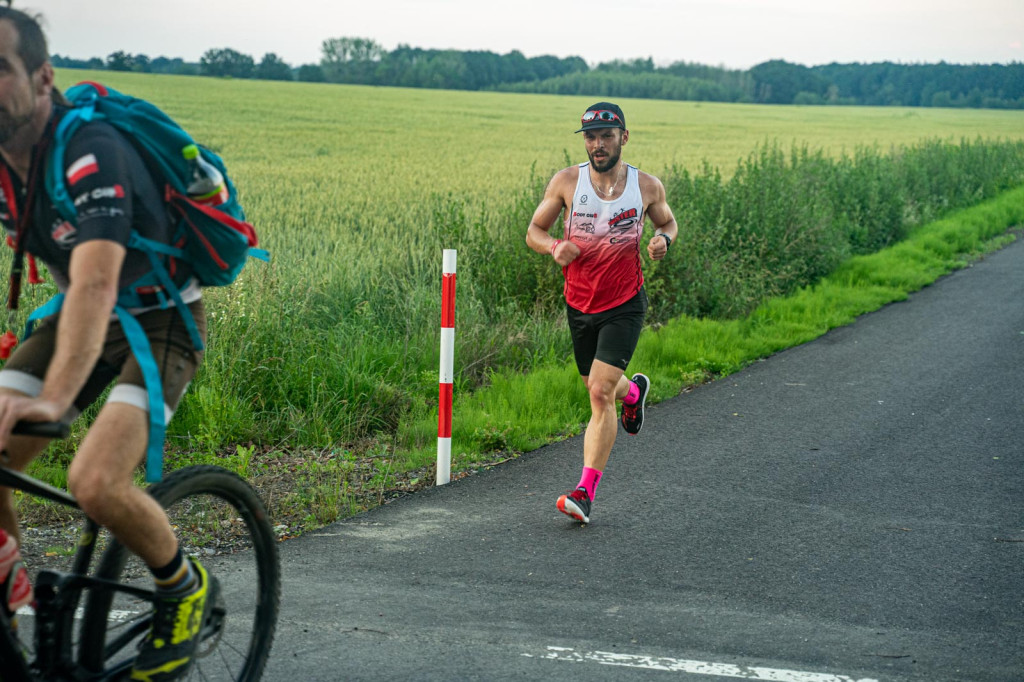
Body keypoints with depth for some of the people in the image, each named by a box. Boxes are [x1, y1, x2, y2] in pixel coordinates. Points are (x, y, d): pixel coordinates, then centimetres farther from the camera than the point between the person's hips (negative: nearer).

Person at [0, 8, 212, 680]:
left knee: (95, 484, -25)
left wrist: (54, 398, -57)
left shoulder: (91, 153, -31)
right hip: (81, 315, 7)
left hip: (160, 321, -7)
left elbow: (96, 283, -44)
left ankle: (185, 586, 4)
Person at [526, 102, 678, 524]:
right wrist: (554, 247, -21)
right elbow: (533, 232, 2)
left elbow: (668, 223, 13)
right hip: (580, 305, 3)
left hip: (624, 306, -3)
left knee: (600, 393, -15)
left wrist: (664, 240, -11)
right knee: (598, 389, 18)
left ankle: (586, 492, -13)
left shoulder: (647, 186, -6)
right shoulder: (566, 182, -6)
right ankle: (633, 391, 57)